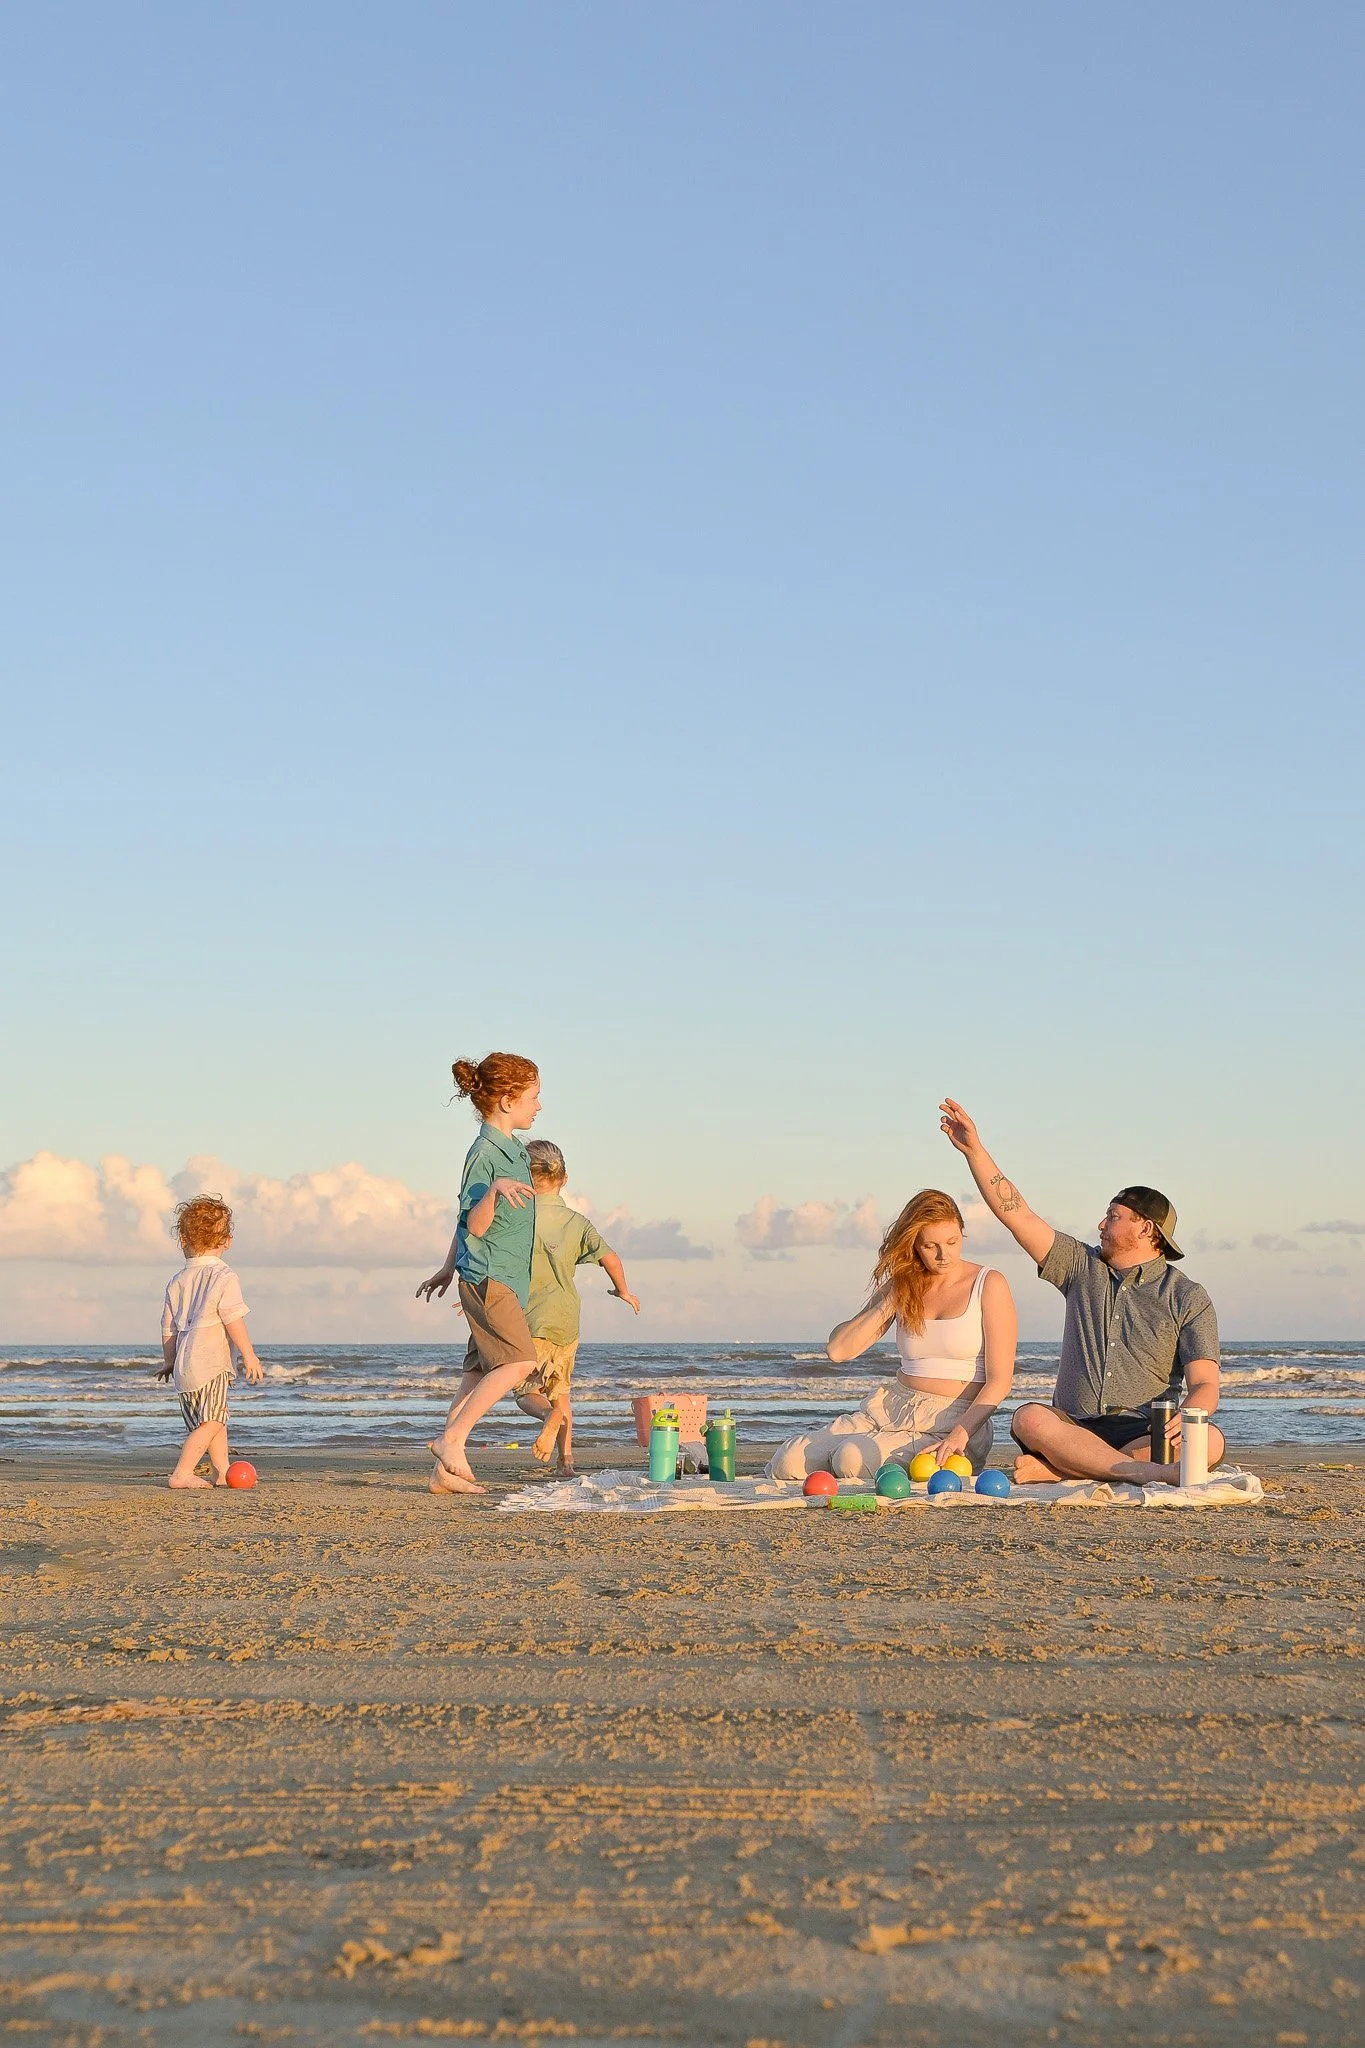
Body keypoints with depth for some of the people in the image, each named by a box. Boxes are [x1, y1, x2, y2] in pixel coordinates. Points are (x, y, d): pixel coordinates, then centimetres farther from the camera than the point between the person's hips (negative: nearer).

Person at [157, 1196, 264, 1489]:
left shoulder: (177, 1282, 12)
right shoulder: (224, 1277, -7)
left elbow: (168, 1329, 16)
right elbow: (233, 1321, -14)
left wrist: (169, 1362, 28)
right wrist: (249, 1356, -8)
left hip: (184, 1364, 7)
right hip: (210, 1361, -7)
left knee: (217, 1420, 18)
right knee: (210, 1422, -7)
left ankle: (222, 1472, 23)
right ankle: (181, 1473, -14)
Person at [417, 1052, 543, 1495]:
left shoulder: (513, 1150, 15)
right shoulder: (484, 1153, -13)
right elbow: (475, 1224, -18)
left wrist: (448, 1268, 29)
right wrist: (495, 1190, -36)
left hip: (506, 1281, 9)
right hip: (488, 1277, -9)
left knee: (480, 1373, 7)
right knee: (520, 1362, -17)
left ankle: (446, 1471, 8)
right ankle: (452, 1438, -12)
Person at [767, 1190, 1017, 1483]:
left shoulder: (989, 1285, -3)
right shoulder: (902, 1288, 11)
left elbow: (999, 1381, -10)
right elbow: (838, 1350, 3)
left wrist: (958, 1437, -23)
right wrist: (890, 1302, -4)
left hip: (956, 1421, -5)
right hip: (890, 1408, 5)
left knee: (852, 1457, -31)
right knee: (788, 1463, -16)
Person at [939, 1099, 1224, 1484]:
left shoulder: (1188, 1298, 7)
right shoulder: (1083, 1267, 17)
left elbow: (1204, 1386, -2)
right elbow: (1016, 1214, 12)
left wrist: (1185, 1418, -25)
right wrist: (973, 1149, 5)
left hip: (1143, 1434, -1)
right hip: (1072, 1428, 1)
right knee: (1029, 1418, -32)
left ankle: (1059, 1470, -36)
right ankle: (1147, 1472, -41)